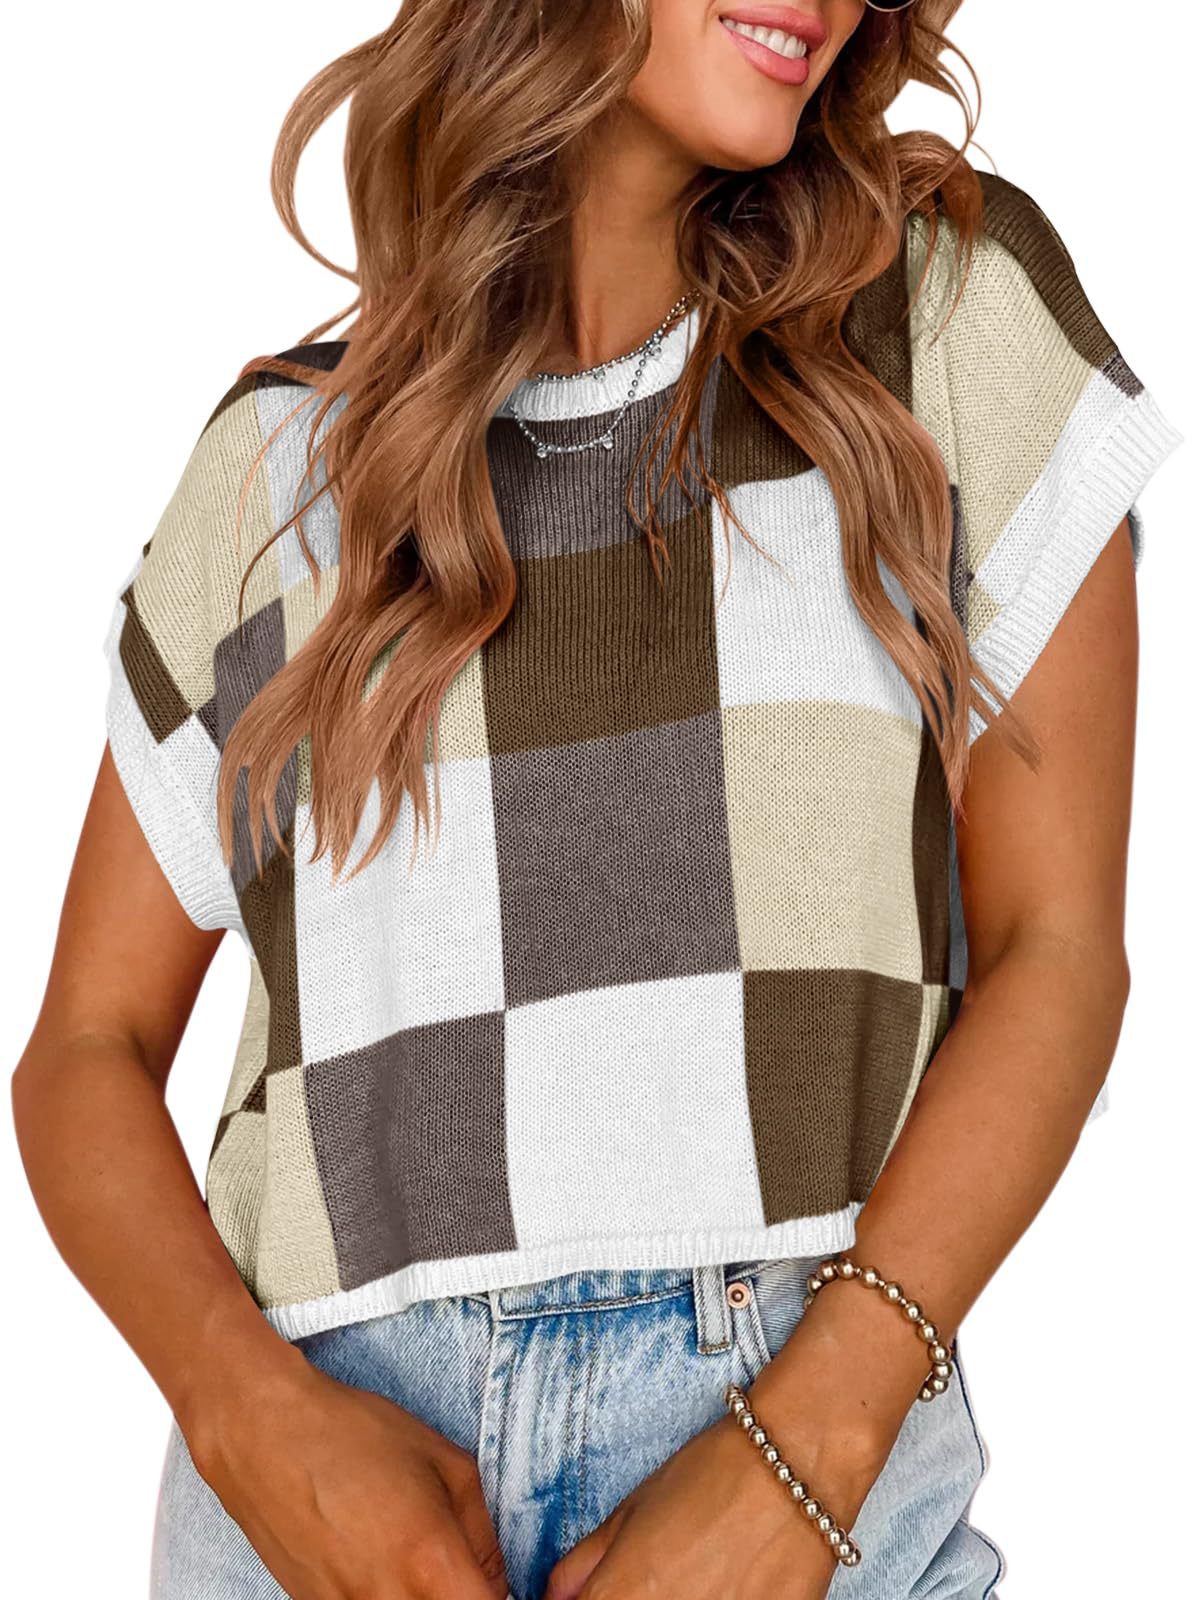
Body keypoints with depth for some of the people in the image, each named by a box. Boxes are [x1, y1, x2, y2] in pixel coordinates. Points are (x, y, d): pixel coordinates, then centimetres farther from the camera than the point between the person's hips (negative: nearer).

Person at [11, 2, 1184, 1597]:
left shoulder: (954, 310, 3)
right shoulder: (288, 453, 7)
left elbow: (1055, 946, -2)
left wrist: (803, 1448, -13)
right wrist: (252, 1410, -11)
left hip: (809, 1421, -1)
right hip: (348, 1445, 1)